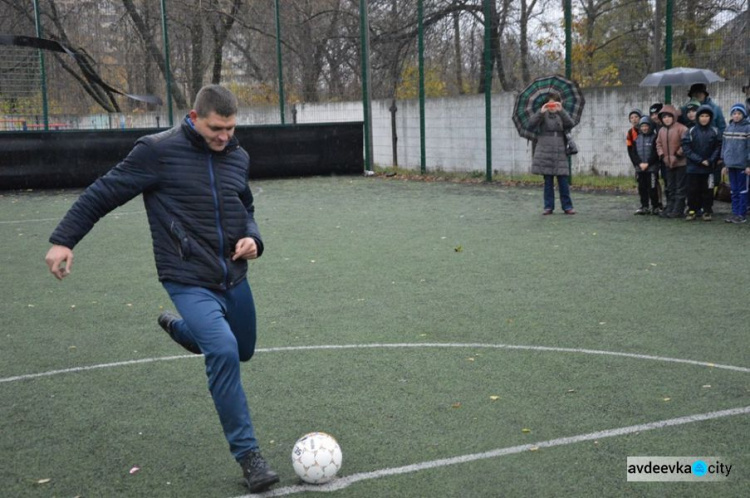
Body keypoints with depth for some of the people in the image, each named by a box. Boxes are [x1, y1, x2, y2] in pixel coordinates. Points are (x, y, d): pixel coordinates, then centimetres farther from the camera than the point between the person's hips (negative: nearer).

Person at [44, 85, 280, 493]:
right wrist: (63, 239, -9)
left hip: (234, 278, 7)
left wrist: (252, 237, -2)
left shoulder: (237, 156, 3)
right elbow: (103, 193, -7)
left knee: (241, 351, 22)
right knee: (223, 351, -25)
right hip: (189, 282, -6)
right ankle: (248, 455, -10)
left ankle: (176, 327, 51)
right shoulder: (158, 151, -14)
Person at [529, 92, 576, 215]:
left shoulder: (562, 114, 10)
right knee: (548, 181, 3)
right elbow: (531, 123, -10)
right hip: (545, 152, -1)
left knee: (563, 180, -2)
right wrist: (541, 112, -23)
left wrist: (561, 111, -20)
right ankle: (548, 206, 9)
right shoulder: (542, 114, 6)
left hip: (560, 153, 1)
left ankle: (567, 206, 5)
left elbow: (570, 124, -10)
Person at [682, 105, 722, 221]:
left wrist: (710, 160, -11)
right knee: (692, 190, 4)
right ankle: (692, 210, 14)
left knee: (708, 190, 6)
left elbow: (718, 148, 1)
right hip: (693, 167, 0)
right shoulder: (691, 131, -3)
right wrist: (699, 160, -11)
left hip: (708, 168, 0)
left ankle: (707, 211, 15)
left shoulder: (714, 132, 0)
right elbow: (686, 147, -6)